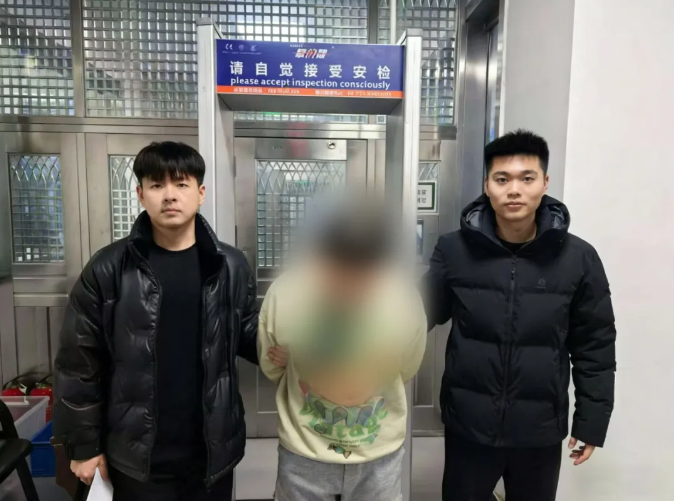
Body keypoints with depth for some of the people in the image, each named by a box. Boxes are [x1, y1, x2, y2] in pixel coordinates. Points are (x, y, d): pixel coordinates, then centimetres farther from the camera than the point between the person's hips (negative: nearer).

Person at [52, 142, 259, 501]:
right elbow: (79, 363, -2)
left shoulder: (230, 266, -4)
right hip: (136, 455, -1)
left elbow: (249, 337, 4)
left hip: (212, 450, 1)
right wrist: (83, 445, 0)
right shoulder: (107, 270, -8)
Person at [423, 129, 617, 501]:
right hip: (468, 424, 0)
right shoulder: (454, 250, -9)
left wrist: (591, 423, 1)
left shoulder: (578, 258, -8)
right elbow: (423, 314, -2)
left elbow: (594, 347, -1)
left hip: (540, 430, 1)